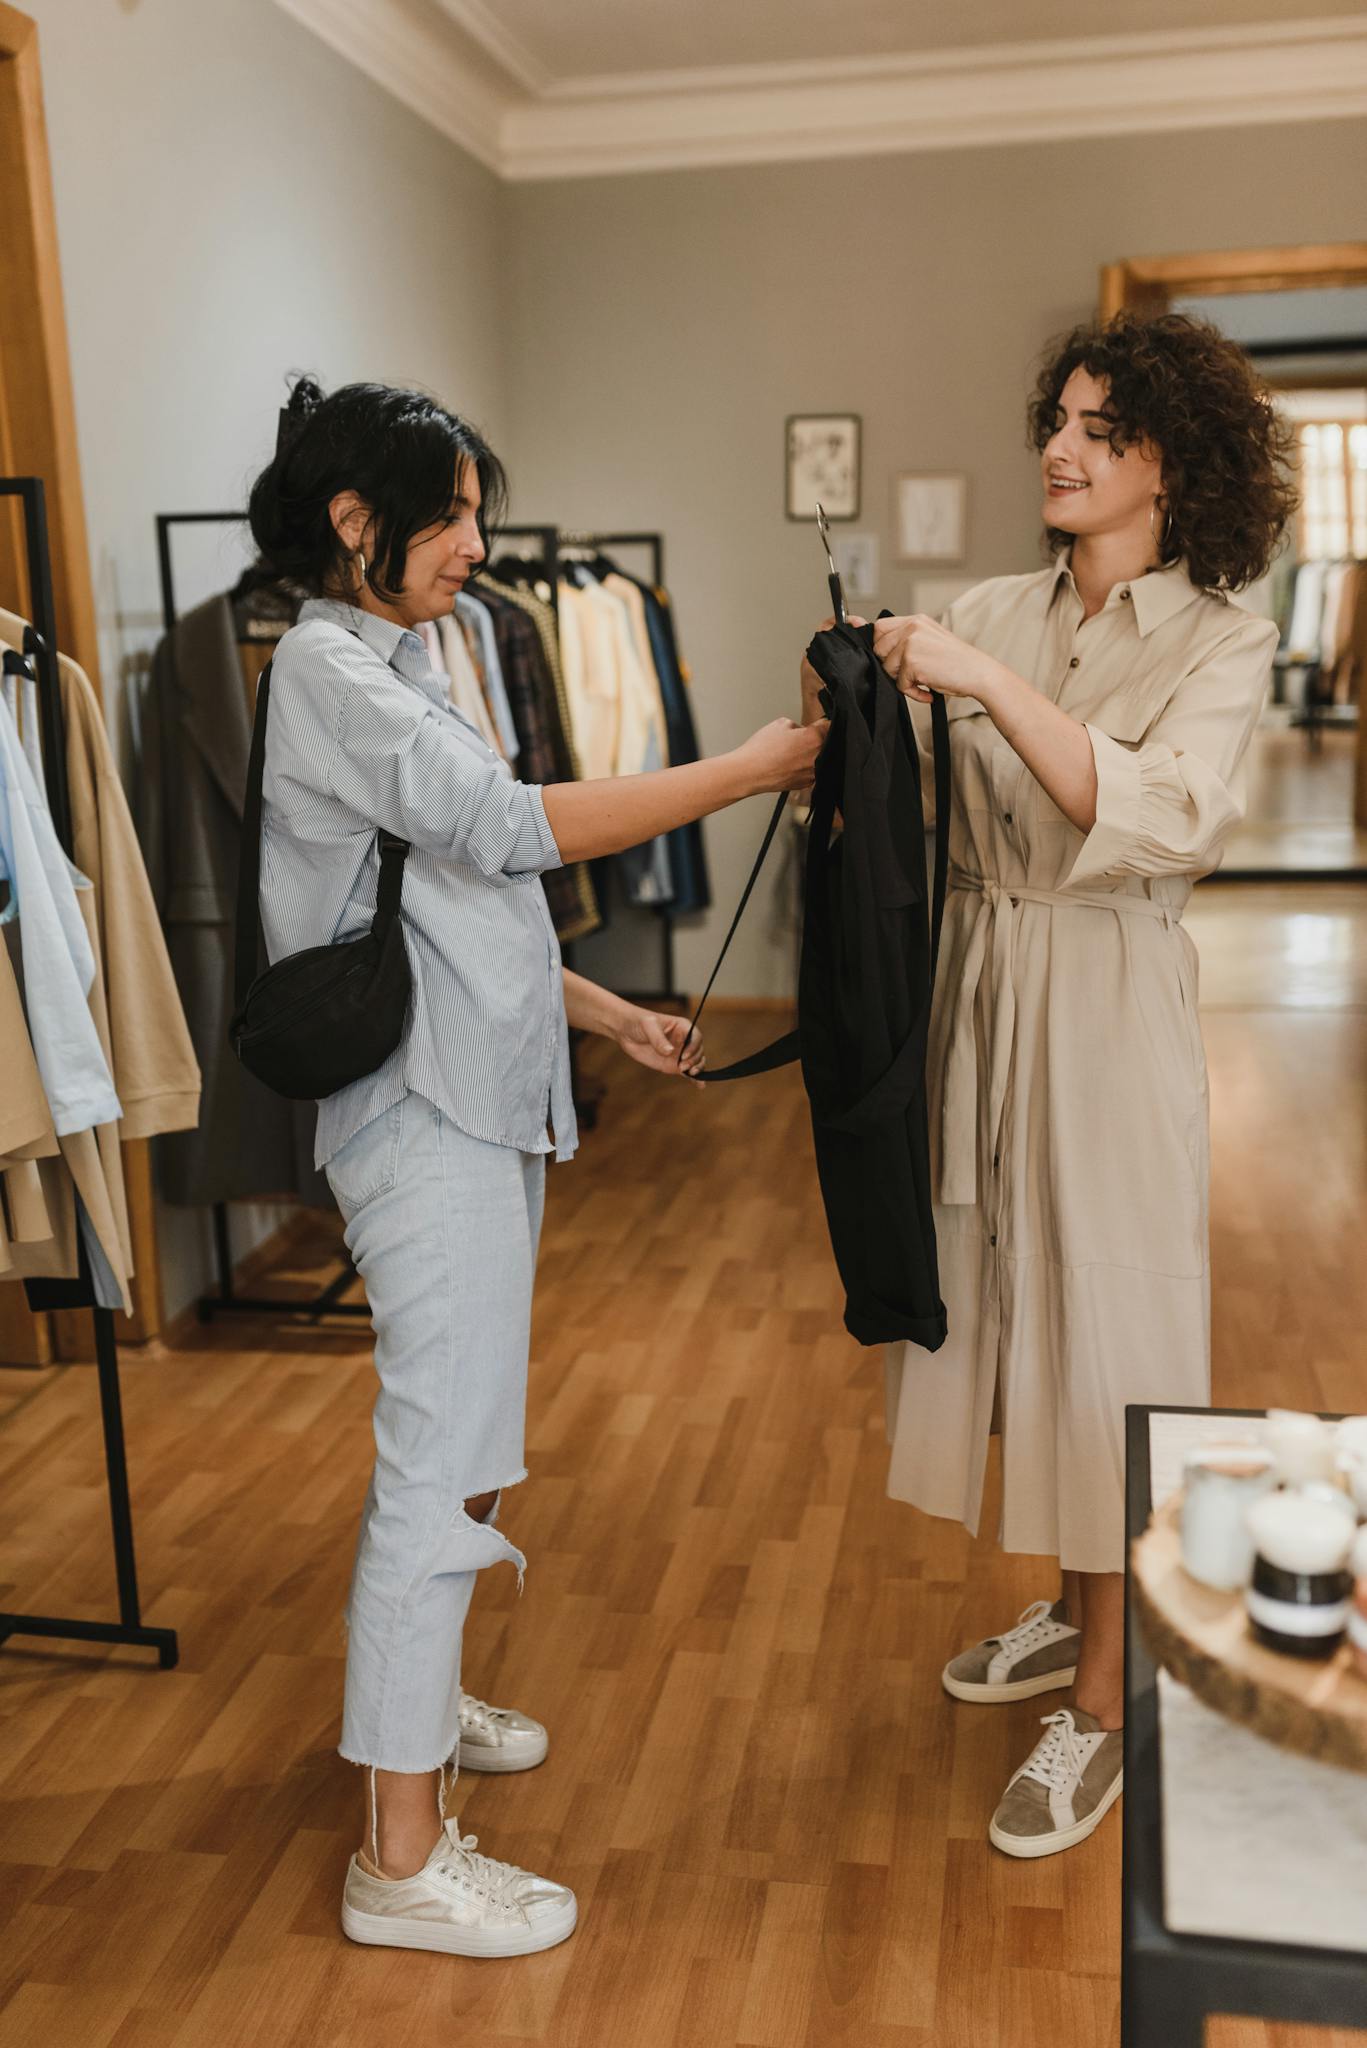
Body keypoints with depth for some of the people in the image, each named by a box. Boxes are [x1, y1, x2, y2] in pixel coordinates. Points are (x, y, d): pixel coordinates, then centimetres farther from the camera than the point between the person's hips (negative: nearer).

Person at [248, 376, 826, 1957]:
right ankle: (403, 1856, 7)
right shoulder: (325, 670, -12)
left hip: (482, 1103, 10)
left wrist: (608, 1015, 17)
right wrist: (749, 769, -17)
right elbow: (516, 825, -22)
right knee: (442, 1463, -5)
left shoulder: (389, 669, 17)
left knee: (465, 1438, 19)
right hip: (422, 1117, -10)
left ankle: (412, 1697, 38)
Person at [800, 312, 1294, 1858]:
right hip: (976, 984, 6)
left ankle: (1103, 1705, 19)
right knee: (1003, 1296, 16)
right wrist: (848, 707, -13)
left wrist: (985, 682, -28)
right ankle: (1072, 1605, 39)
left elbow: (1160, 816, -24)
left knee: (1100, 1327, 2)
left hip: (1105, 1005, -5)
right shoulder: (994, 611, 7)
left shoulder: (1218, 635, -6)